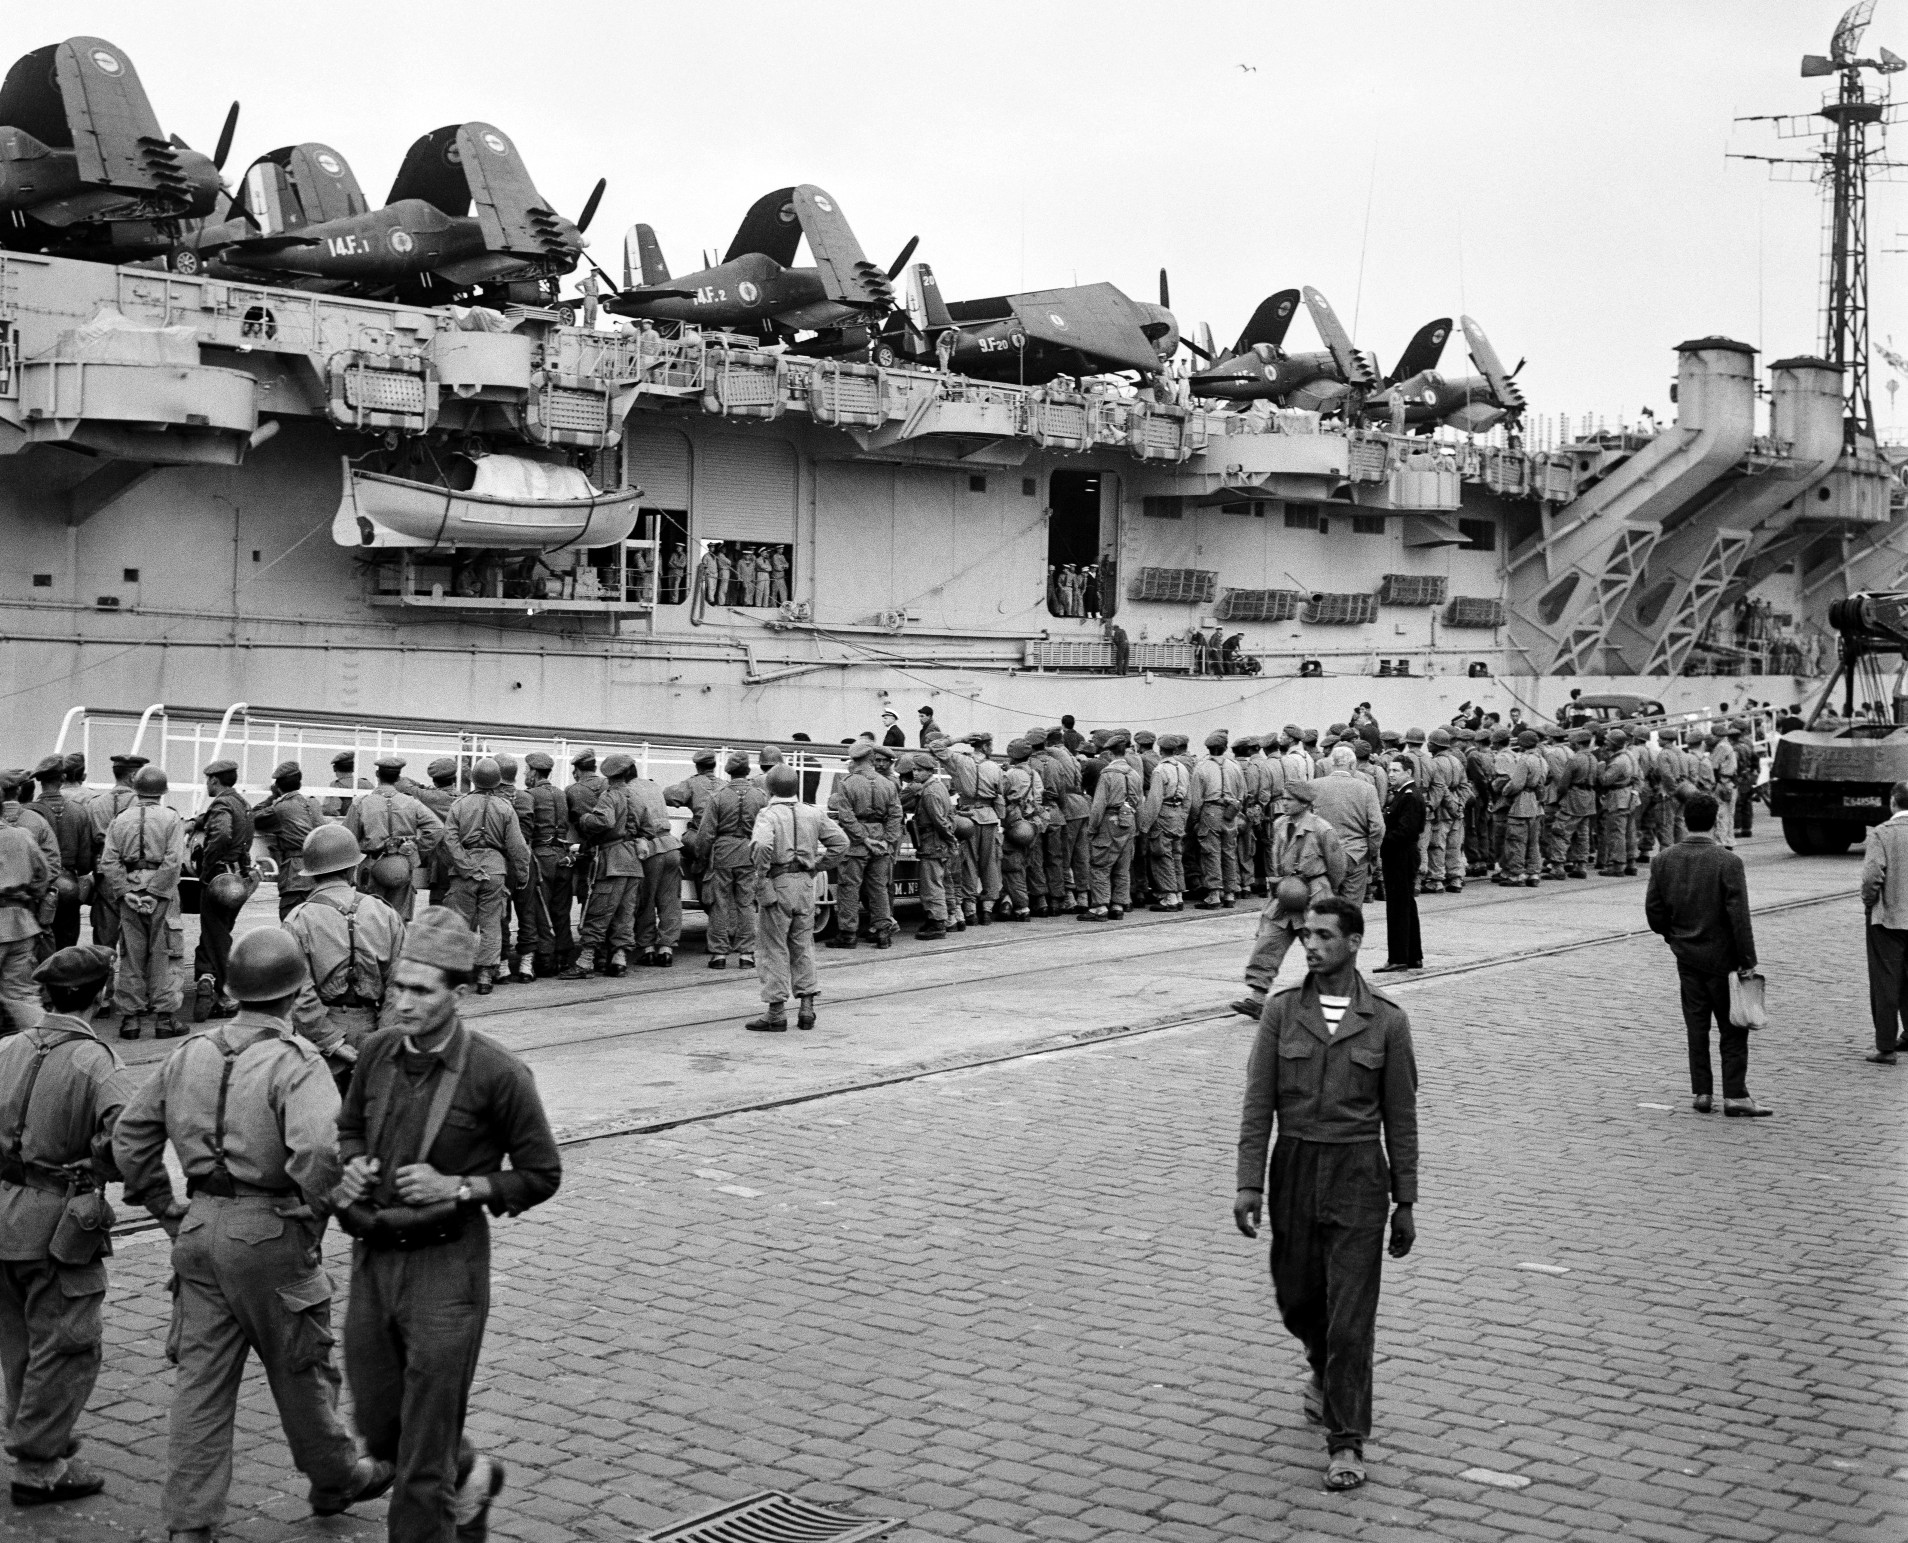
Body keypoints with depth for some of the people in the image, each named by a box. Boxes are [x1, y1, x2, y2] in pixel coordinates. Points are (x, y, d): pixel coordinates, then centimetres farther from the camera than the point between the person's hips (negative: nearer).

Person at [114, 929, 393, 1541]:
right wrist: (314, 1219, -13)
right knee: (299, 1368, 13)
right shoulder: (296, 1063, -14)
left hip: (199, 1231, 5)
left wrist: (168, 1211, 15)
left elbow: (130, 1134, 12)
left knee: (202, 1376, 9)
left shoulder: (192, 1053, 7)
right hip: (270, 1232, -5)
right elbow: (317, 1150, -29)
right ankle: (335, 1478, 33)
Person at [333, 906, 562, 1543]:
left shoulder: (498, 1073, -14)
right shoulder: (378, 1052, 1)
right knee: (380, 1430, 17)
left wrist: (457, 1188, -17)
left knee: (425, 1451, 0)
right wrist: (352, 1168, -2)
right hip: (372, 1257, 5)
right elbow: (349, 1127, 20)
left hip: (446, 1263, -5)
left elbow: (541, 1175, -6)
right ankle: (471, 1476, 44)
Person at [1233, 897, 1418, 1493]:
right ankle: (1326, 1369, 47)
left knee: (1351, 1314, -6)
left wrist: (1406, 1202, 2)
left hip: (1357, 1176, -2)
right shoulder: (1282, 1010, -1)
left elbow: (1400, 1116, 1)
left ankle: (1346, 1444, 3)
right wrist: (1248, 1185, -10)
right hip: (1294, 1170, 2)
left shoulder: (1387, 1020, -4)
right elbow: (1258, 1105, -2)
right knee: (1297, 1299, 15)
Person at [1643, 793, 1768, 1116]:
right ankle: (1735, 1095, 3)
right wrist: (1747, 960, -11)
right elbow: (1739, 917, -17)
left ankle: (1701, 1093, 14)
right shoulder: (1727, 862, -16)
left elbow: (1653, 910, 1)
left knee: (1696, 1025, 12)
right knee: (1733, 1028, 4)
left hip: (1686, 956, 4)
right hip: (1721, 956, -4)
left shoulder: (1664, 861, -2)